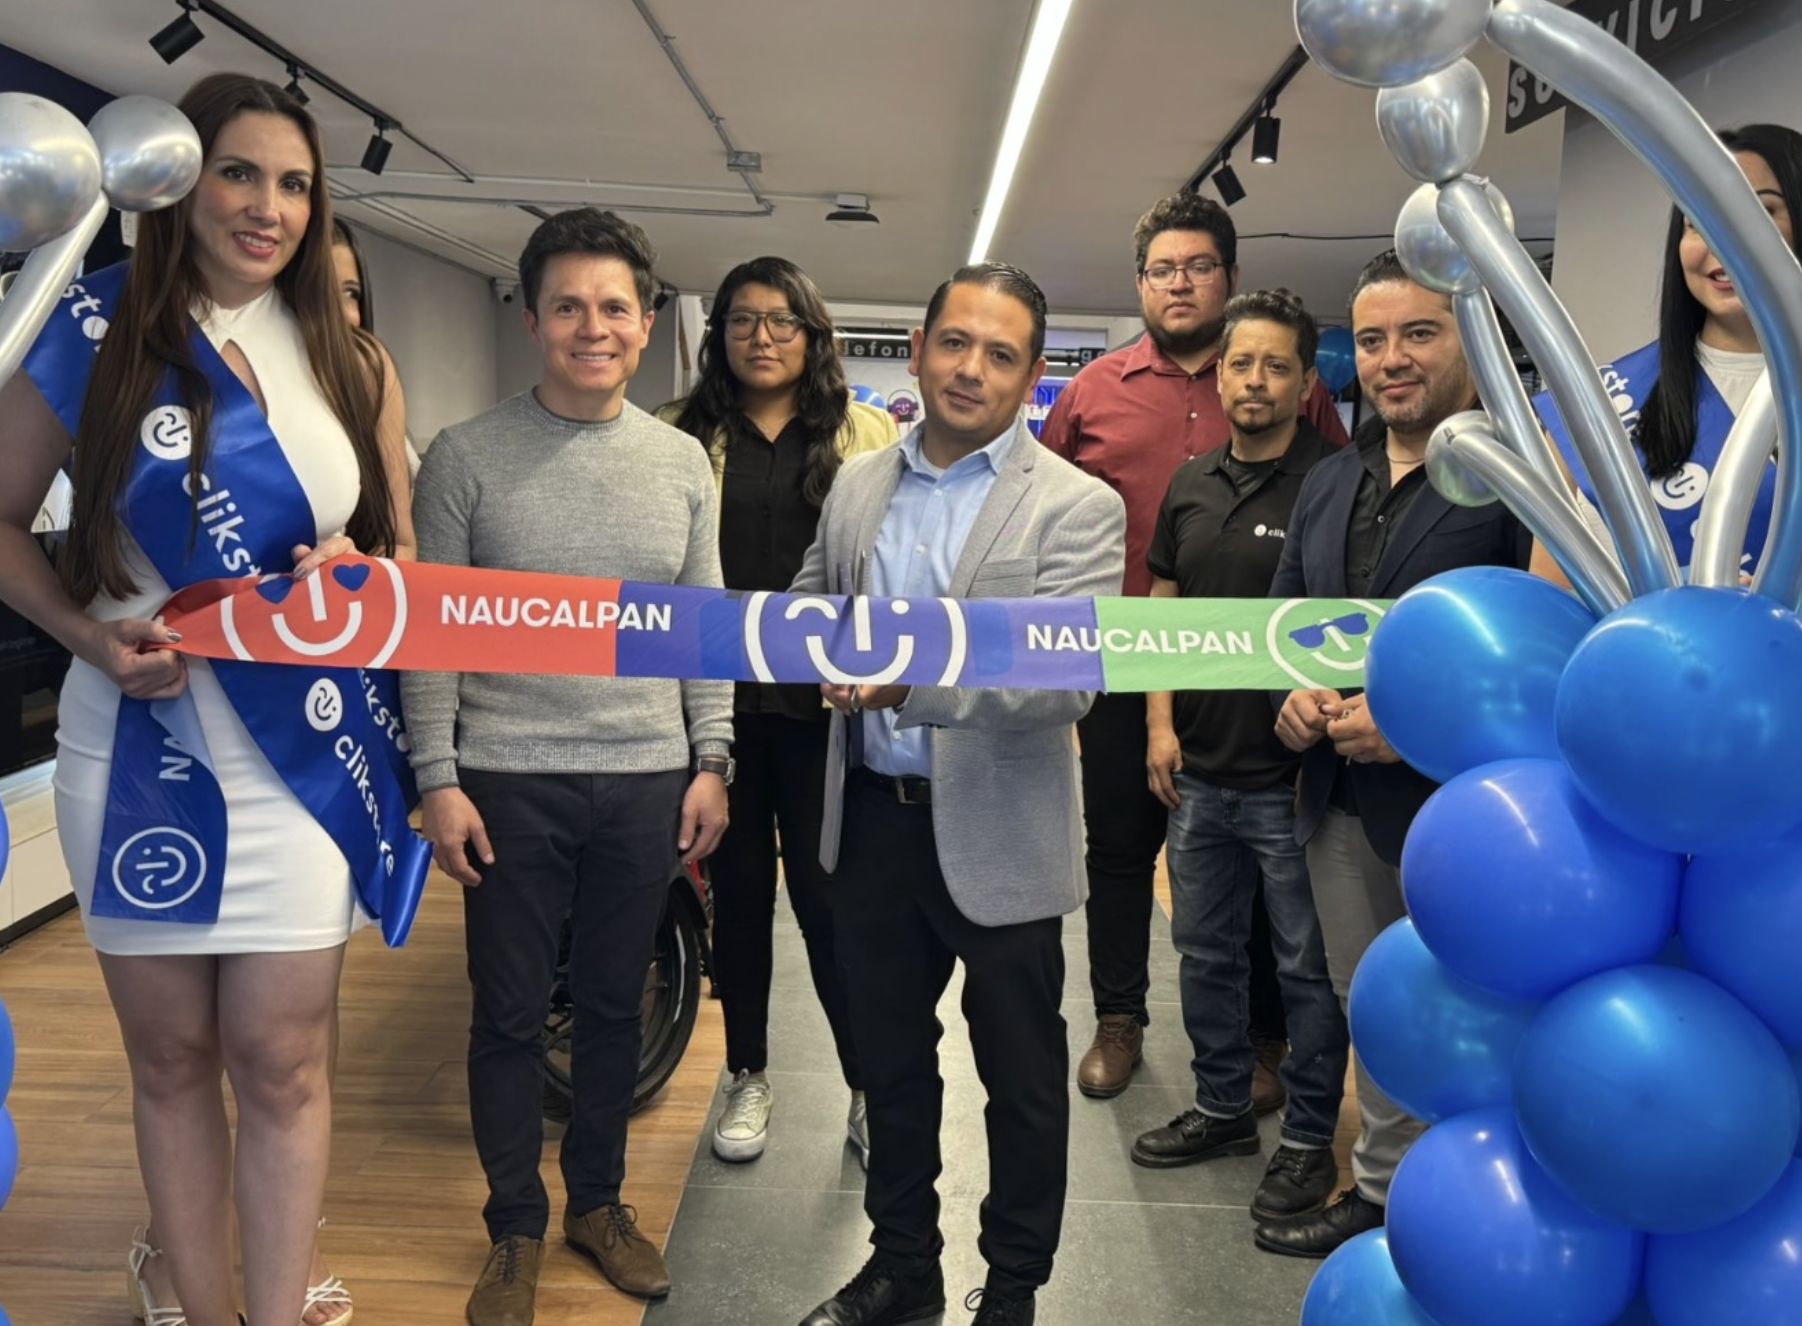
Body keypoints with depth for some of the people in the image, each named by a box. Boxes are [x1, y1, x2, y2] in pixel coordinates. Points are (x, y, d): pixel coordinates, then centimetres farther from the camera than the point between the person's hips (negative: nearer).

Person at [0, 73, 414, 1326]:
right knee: (172, 1057, 12)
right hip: (144, 748, 0)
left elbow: (400, 552, 12)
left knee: (283, 1061, 4)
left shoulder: (354, 366, 6)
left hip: (303, 753, 1)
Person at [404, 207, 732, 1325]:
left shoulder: (683, 463, 6)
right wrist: (438, 778, -7)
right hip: (509, 780, -2)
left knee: (615, 1004, 15)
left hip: (649, 779, 2)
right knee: (511, 1014, 9)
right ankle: (518, 1228, 29)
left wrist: (711, 760, 4)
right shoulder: (467, 457, -3)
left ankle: (598, 1200, 34)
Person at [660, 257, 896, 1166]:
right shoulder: (680, 435, 9)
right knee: (739, 891, 13)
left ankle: (870, 1091, 17)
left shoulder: (867, 435, 7)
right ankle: (748, 1076, 29)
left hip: (824, 702, -1)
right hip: (717, 696, 2)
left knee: (831, 897, 2)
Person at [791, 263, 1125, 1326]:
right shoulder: (856, 486, 6)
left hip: (995, 838, -4)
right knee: (889, 1060, 20)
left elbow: (1069, 681, -21)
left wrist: (911, 678, -34)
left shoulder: (1077, 507, -10)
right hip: (873, 821, 5)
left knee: (1020, 1079, 13)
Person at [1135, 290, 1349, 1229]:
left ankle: (1309, 1141, 24)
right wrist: (1160, 721, 5)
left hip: (1290, 776, -6)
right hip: (1199, 770, 6)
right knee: (1205, 949, 18)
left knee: (1308, 967, 7)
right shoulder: (1192, 484, 9)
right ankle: (1223, 1109, 35)